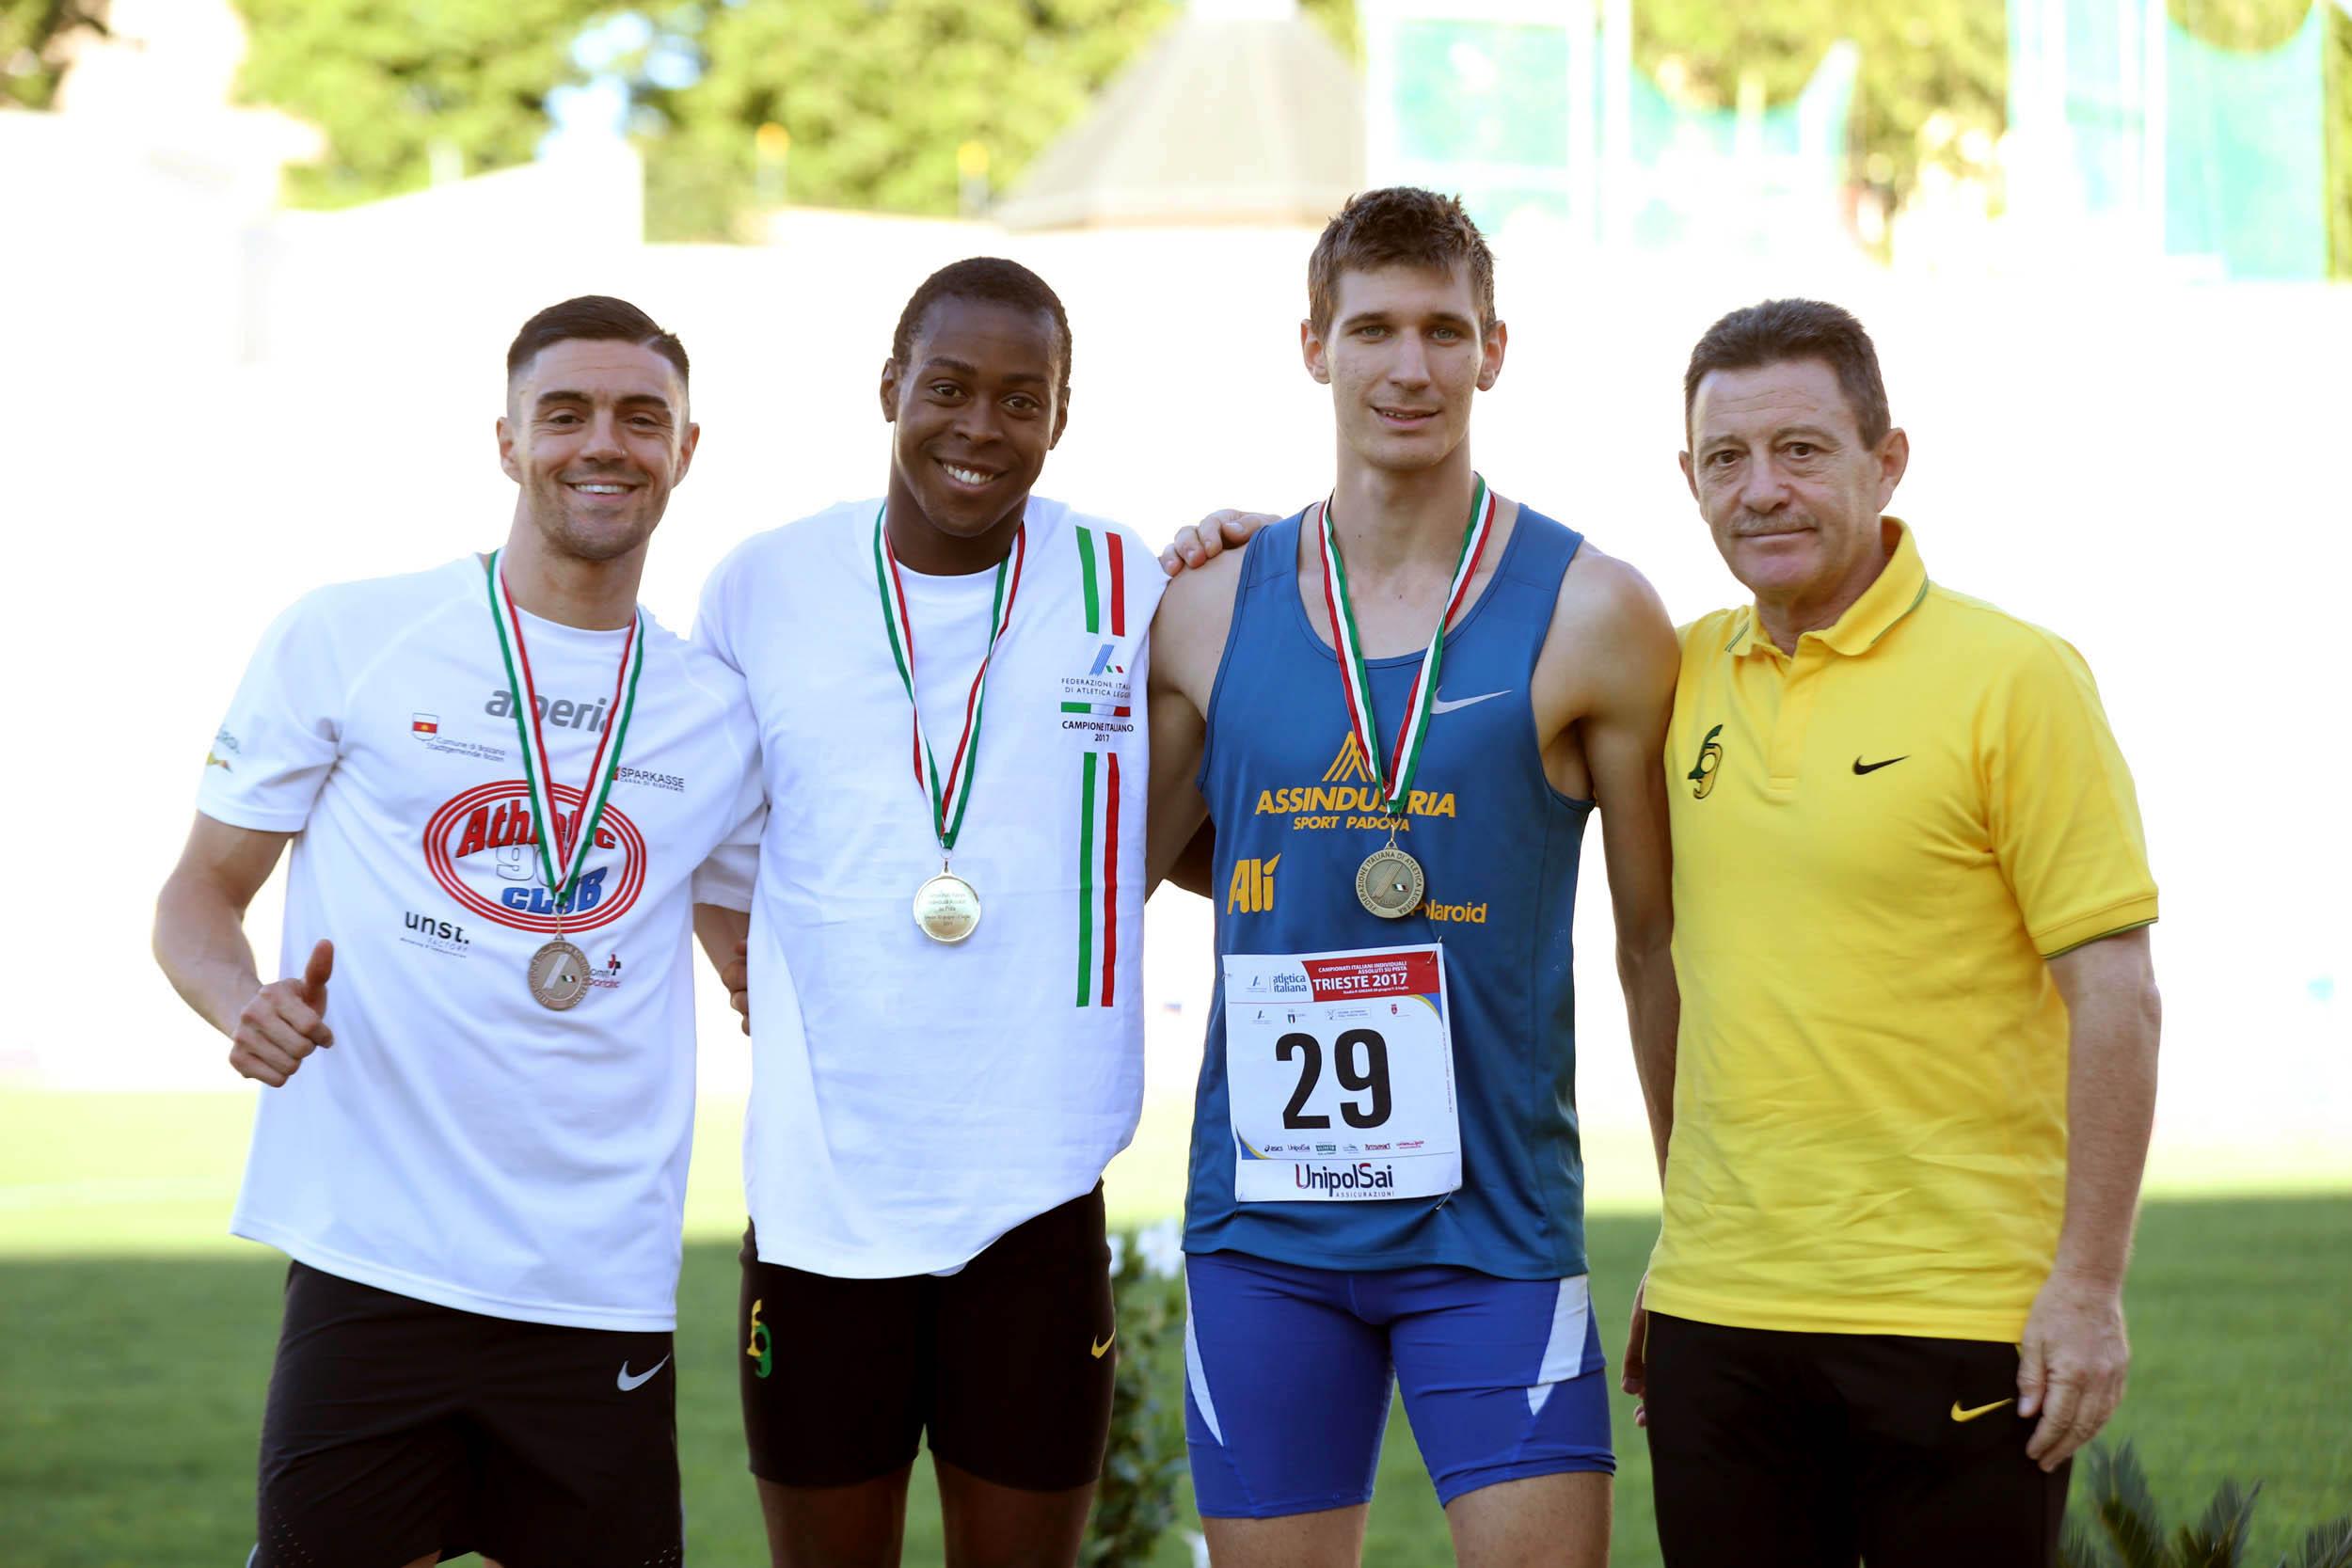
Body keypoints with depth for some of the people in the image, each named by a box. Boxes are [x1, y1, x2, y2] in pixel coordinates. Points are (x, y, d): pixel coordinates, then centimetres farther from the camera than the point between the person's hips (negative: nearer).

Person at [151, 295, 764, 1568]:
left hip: (605, 1293, 3)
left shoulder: (716, 715, 12)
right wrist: (245, 1003, -14)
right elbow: (199, 897, 6)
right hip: (370, 1262, -2)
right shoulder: (343, 641, 3)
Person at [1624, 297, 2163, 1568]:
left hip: (1955, 1319, -5)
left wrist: (2088, 1284, -12)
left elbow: (2115, 999, -8)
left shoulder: (2014, 679, -6)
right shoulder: (1685, 675, 9)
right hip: (1717, 1315, 5)